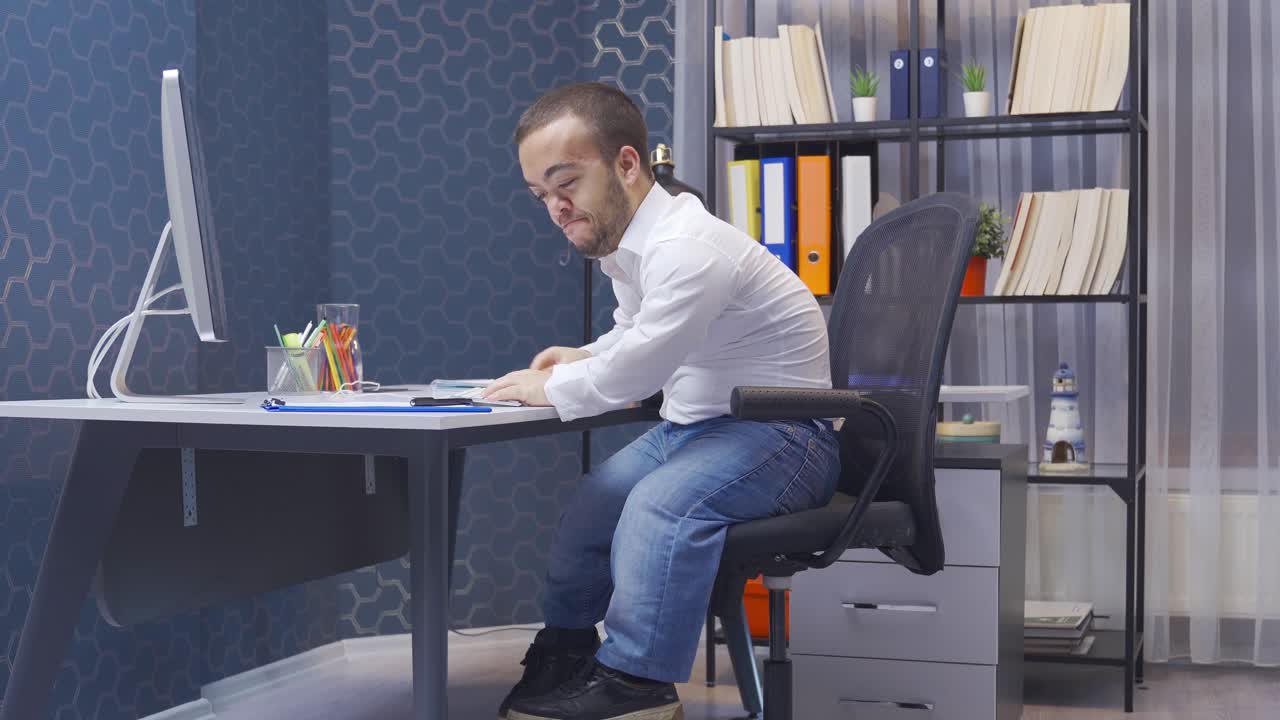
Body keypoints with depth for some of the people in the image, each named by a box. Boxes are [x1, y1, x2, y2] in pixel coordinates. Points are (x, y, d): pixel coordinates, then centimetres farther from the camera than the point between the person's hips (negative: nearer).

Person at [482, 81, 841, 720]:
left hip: (780, 434, -10)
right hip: (693, 425, 10)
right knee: (593, 498, 14)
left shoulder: (687, 248, -26)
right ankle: (564, 652, 31)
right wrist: (582, 358, 4)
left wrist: (549, 390, -12)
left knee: (660, 502, -31)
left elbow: (636, 371, -29)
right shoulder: (623, 244, 4)